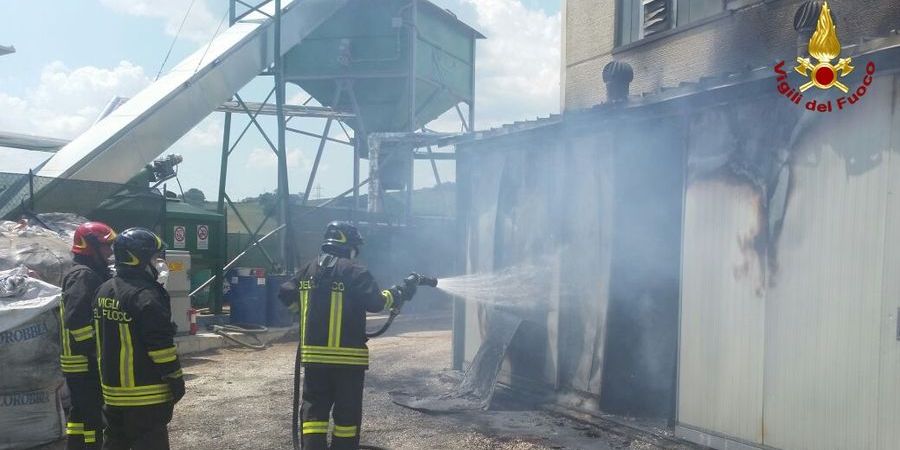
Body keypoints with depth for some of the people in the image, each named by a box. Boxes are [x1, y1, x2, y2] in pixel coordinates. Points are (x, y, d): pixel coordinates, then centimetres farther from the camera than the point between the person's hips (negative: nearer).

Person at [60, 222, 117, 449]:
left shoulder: (91, 274, 17)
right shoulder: (84, 276, -16)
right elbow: (76, 321, -26)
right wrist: (97, 352, -22)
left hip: (81, 363, 11)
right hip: (87, 364, -10)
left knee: (81, 413, 18)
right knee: (93, 417, -6)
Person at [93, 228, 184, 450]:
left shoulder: (103, 291, 8)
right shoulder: (146, 296, -20)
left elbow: (102, 339, 16)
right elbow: (161, 345, -21)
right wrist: (176, 380, -12)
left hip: (112, 390, 9)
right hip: (146, 395, -9)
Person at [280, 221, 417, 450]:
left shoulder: (309, 269, 7)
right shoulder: (354, 271, -11)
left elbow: (287, 295, 9)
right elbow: (375, 302, -14)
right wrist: (401, 293, 1)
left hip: (314, 353, 5)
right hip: (348, 355, -5)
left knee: (314, 408, 11)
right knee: (347, 411, 8)